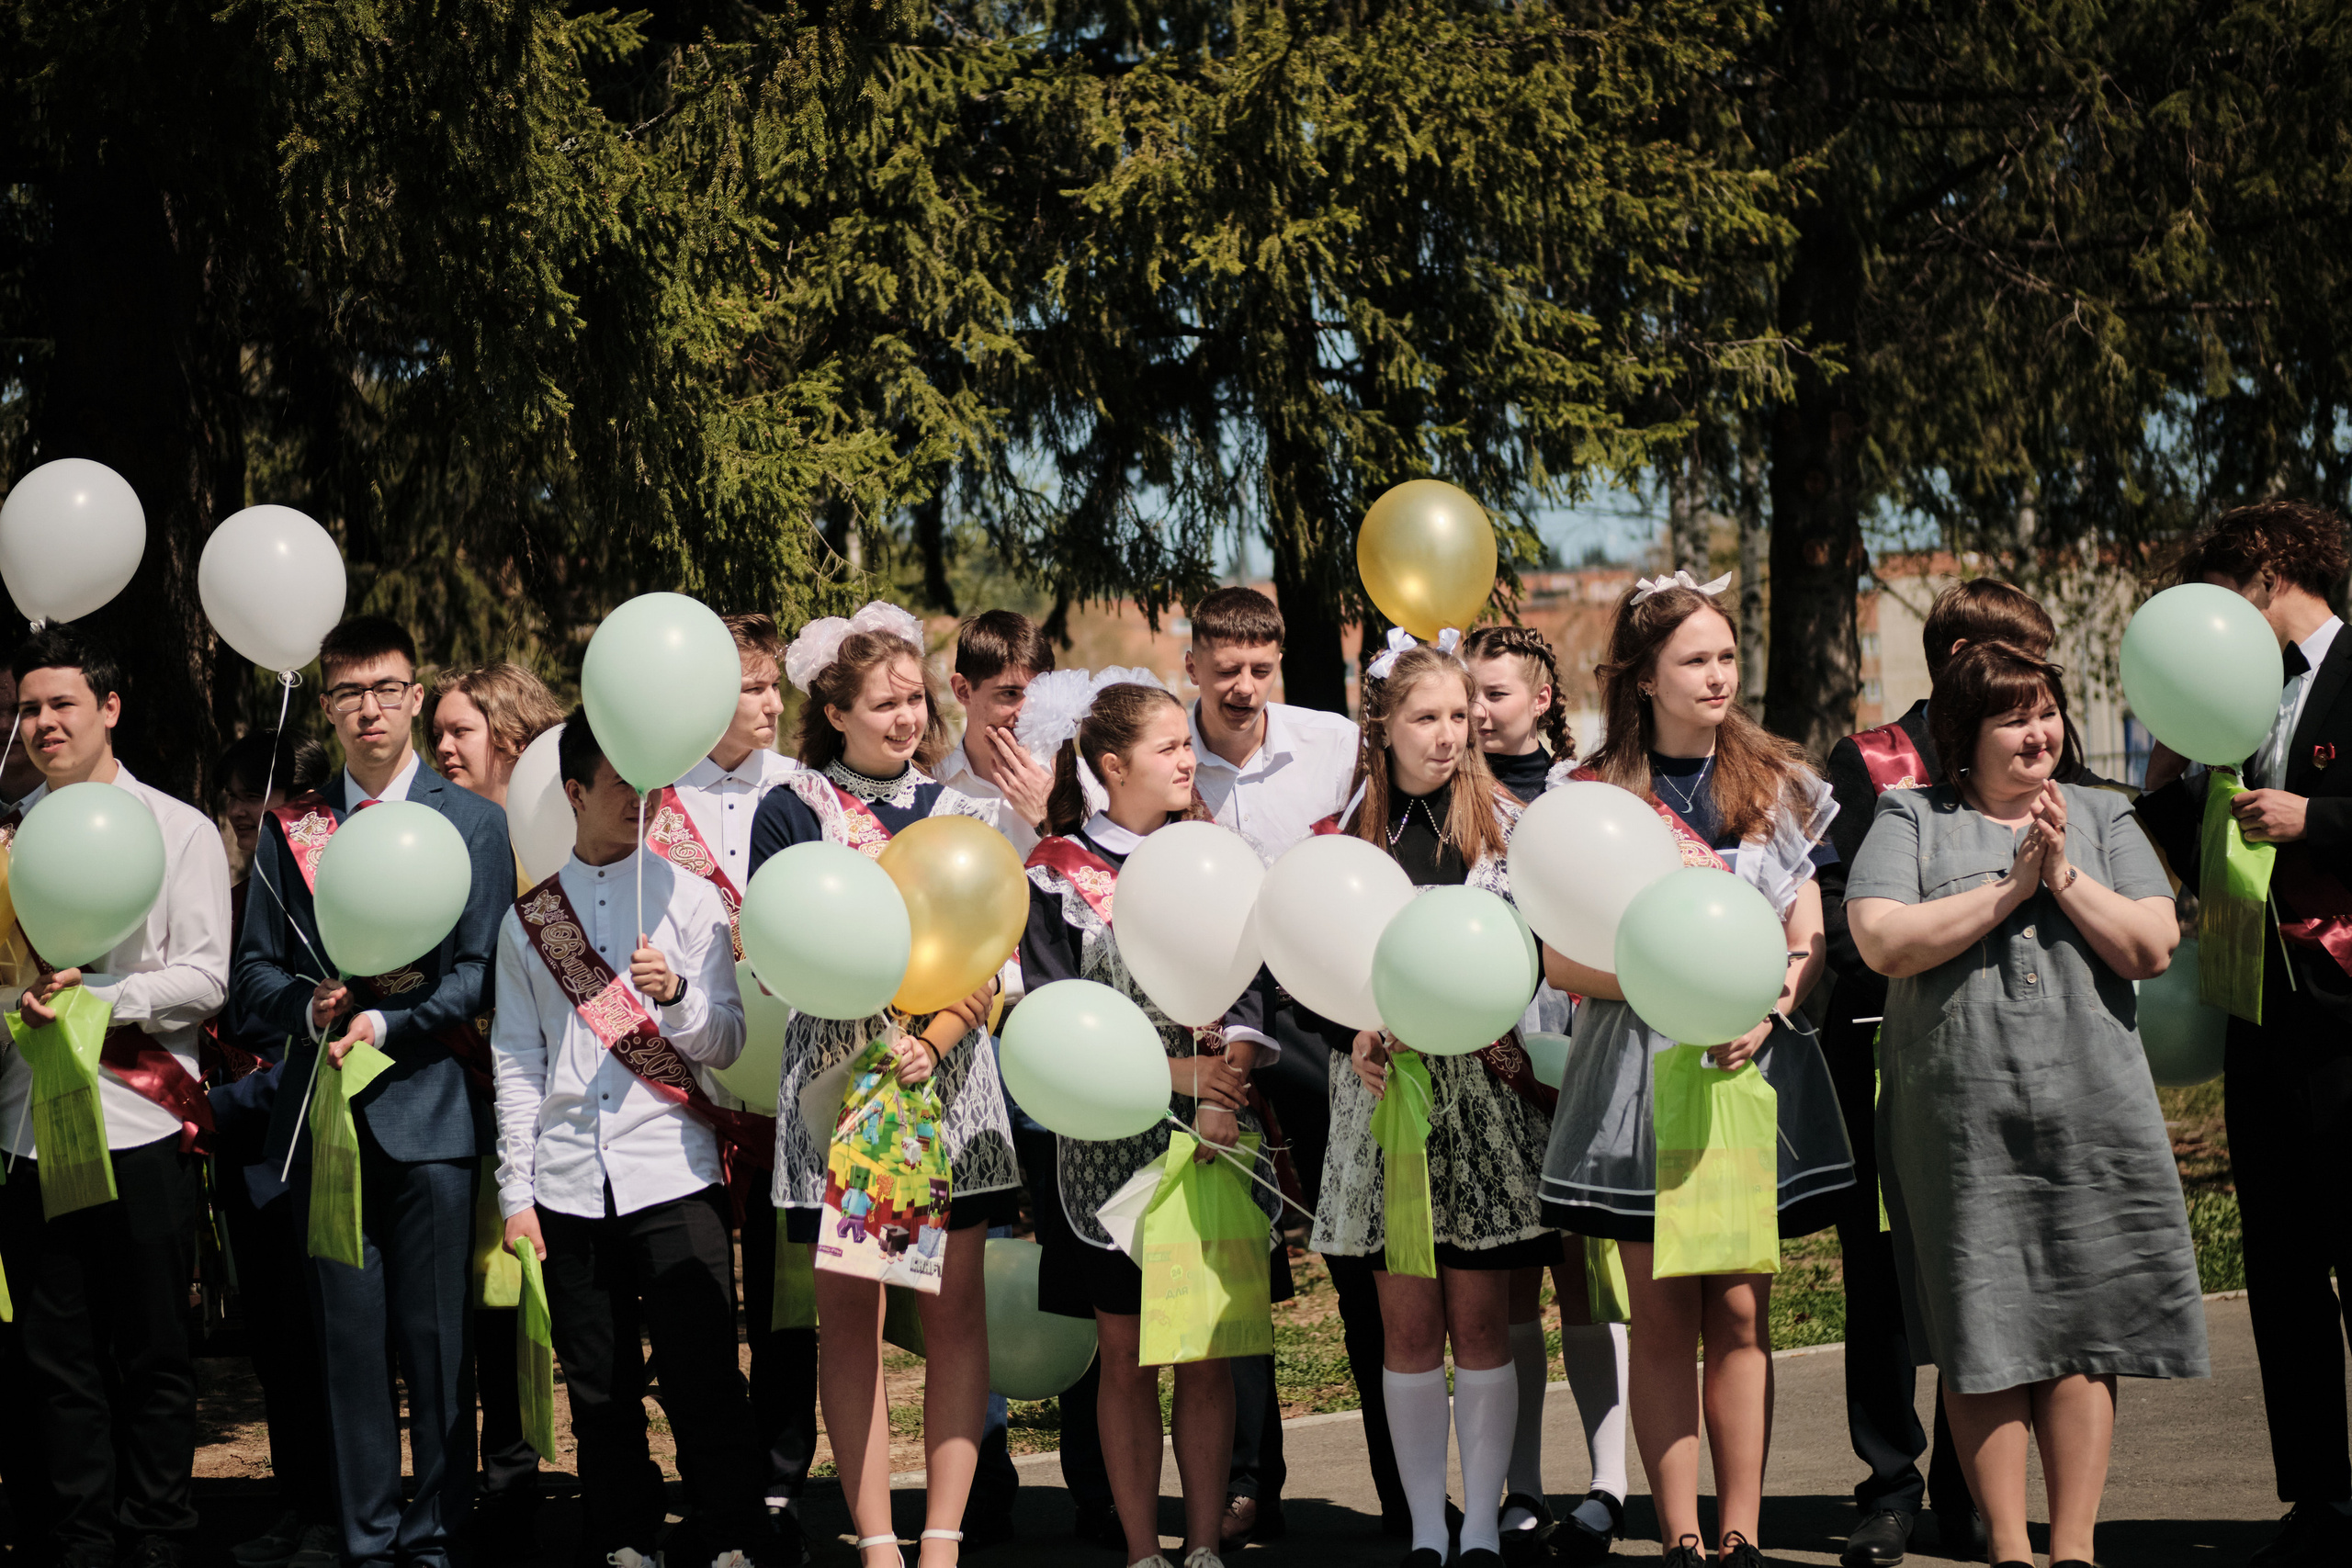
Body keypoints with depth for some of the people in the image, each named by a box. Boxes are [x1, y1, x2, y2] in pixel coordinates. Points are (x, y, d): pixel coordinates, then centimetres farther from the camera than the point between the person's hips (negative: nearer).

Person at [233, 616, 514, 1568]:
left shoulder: (473, 823, 7)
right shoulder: (290, 830, 13)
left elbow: (480, 974, 0)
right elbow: (253, 977, 12)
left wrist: (385, 1024, -13)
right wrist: (310, 1005, -8)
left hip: (430, 1107, -2)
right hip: (325, 1119, 2)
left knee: (436, 1339, -2)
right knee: (348, 1338, 2)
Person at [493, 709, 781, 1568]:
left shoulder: (686, 896, 5)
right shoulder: (529, 917, 9)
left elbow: (727, 1041, 3)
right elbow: (516, 1062, 10)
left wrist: (674, 994, -18)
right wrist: (516, 1192, 6)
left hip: (673, 1174, -2)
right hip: (570, 1187, 2)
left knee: (704, 1380, -5)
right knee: (599, 1391, 6)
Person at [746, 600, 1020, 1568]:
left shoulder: (956, 811, 12)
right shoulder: (791, 812, 3)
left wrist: (933, 1038, -14)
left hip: (948, 1084, 2)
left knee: (953, 1309, -1)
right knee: (850, 1315, -2)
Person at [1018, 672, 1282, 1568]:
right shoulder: (1060, 873, -1)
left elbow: (1249, 994, 3)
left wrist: (1223, 1094, -14)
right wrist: (1176, 1073, -14)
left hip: (1219, 1138, 3)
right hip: (1112, 1142, -2)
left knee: (1210, 1352, 3)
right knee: (1128, 1356, 3)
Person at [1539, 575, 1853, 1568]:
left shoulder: (1778, 786, 10)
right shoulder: (1592, 795, 4)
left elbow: (1811, 943, 7)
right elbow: (1561, 963, 0)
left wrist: (1767, 1009, -13)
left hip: (1757, 1065, 1)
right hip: (1637, 1067, -1)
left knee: (1739, 1311, -1)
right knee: (1663, 1320, 0)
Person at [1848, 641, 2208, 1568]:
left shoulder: (2102, 818, 13)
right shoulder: (1912, 821, 6)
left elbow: (2152, 948, 2)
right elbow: (1883, 941, -10)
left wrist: (2063, 876, -8)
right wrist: (2013, 885, -9)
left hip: (2092, 1115, 2)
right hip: (1959, 1122, -2)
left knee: (2084, 1332, 0)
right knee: (1981, 1335, 0)